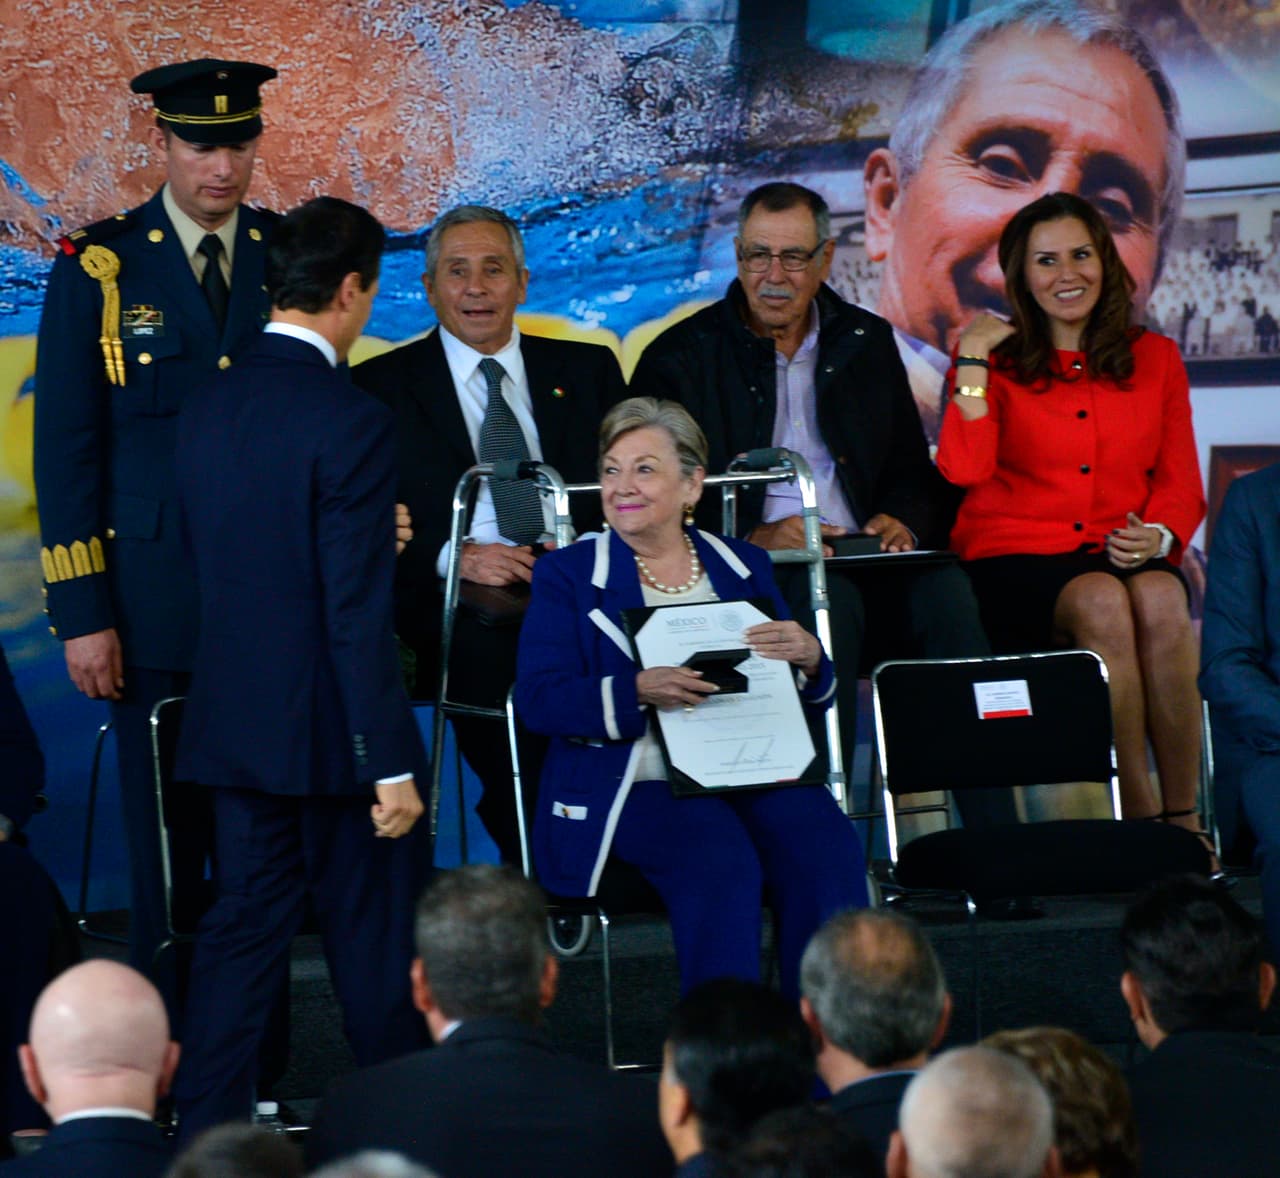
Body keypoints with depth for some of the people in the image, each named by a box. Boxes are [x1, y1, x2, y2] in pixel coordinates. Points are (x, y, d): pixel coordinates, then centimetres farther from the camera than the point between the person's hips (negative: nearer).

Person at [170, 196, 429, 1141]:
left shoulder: (207, 408, 4)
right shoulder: (351, 422, -18)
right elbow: (359, 613, -20)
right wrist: (391, 763, -16)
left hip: (234, 718, 6)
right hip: (331, 728, -6)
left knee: (245, 924, 12)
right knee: (376, 932, 8)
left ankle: (205, 1131, 9)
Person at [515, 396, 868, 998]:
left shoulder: (744, 566, 18)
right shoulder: (567, 575, 8)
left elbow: (813, 695, 16)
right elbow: (538, 699, -5)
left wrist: (807, 658, -9)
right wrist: (640, 692, -22)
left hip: (757, 771, 3)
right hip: (634, 782, -3)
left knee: (825, 849, -27)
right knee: (720, 861, -33)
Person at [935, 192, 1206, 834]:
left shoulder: (1155, 359, 16)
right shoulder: (995, 362, 9)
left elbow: (1181, 482, 13)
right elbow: (966, 469, -8)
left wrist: (1158, 535, -9)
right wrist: (972, 362, -9)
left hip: (1125, 556, 2)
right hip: (1016, 556, -2)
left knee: (1160, 601, -33)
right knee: (1103, 604, -34)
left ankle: (1184, 817, -29)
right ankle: (1138, 815, -30)